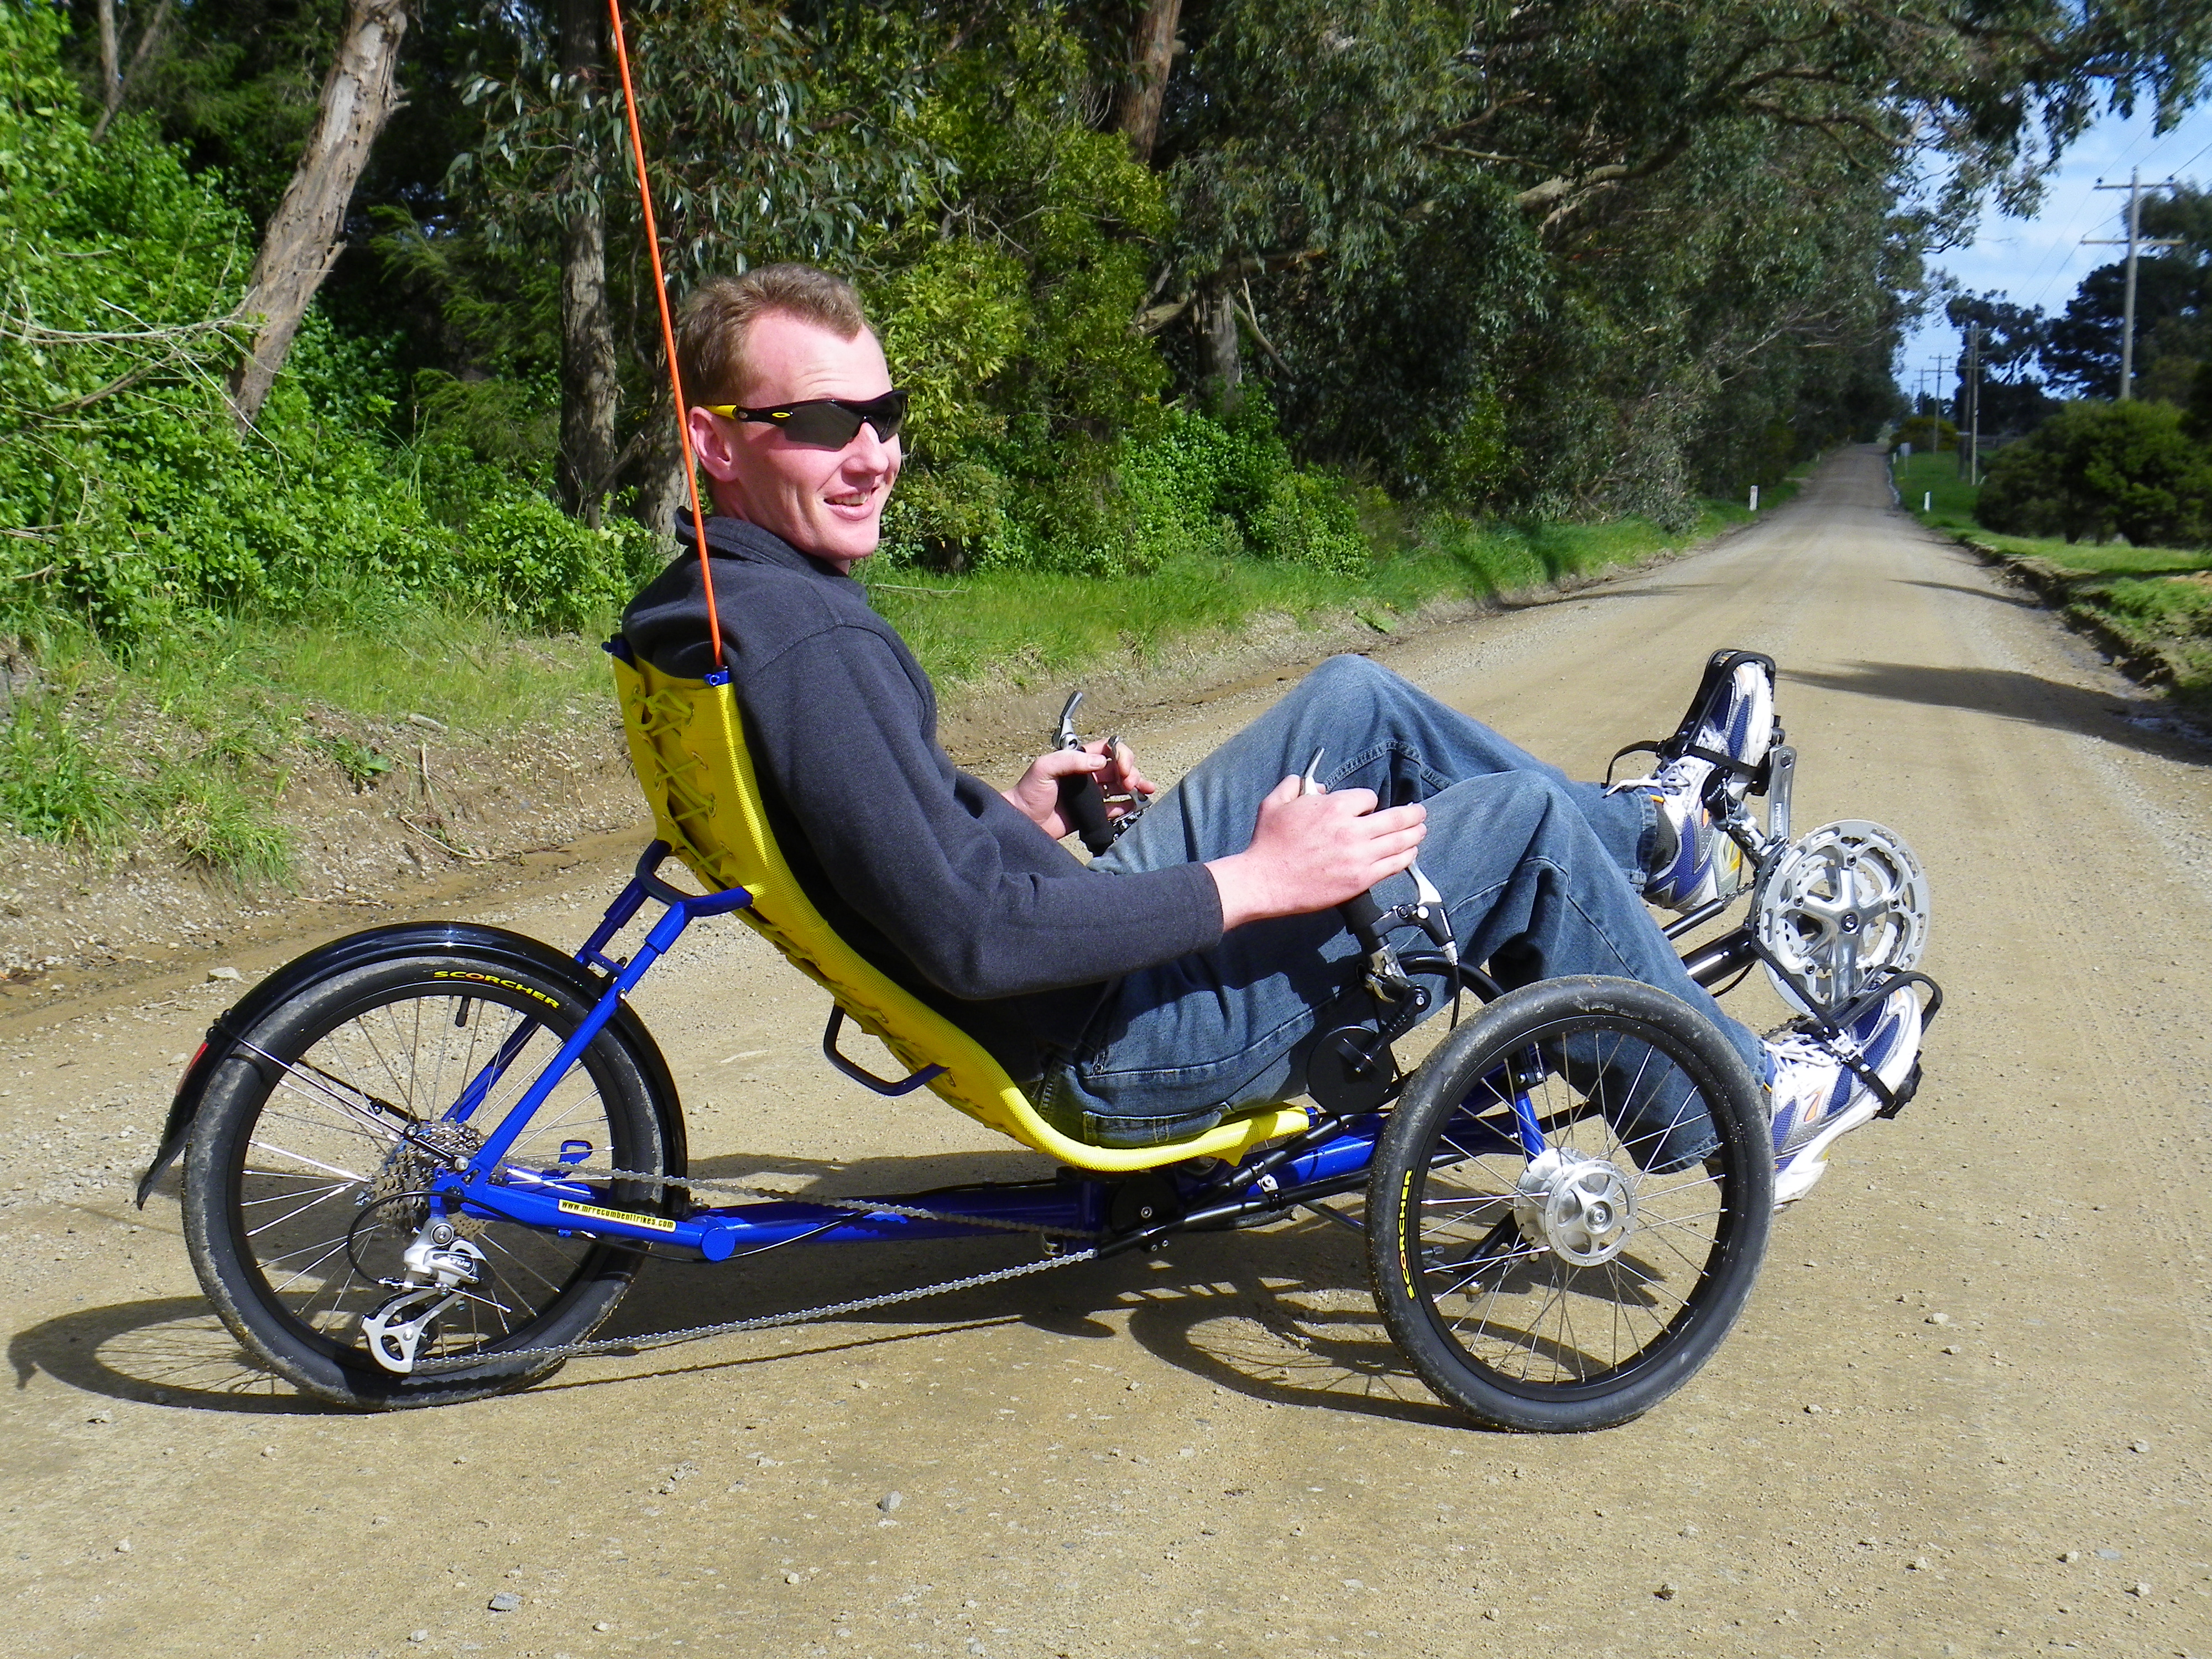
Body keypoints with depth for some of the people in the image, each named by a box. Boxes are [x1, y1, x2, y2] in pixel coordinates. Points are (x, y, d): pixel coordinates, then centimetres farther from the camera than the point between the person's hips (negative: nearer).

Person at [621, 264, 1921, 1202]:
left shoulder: (733, 598, 4)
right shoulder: (806, 644, -28)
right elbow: (971, 939, -33)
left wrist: (1019, 814, 6)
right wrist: (1254, 882, -24)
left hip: (1070, 940, 10)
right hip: (1111, 1044, -10)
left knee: (1357, 698, 15)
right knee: (1523, 824, -5)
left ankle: (1649, 832, 34)